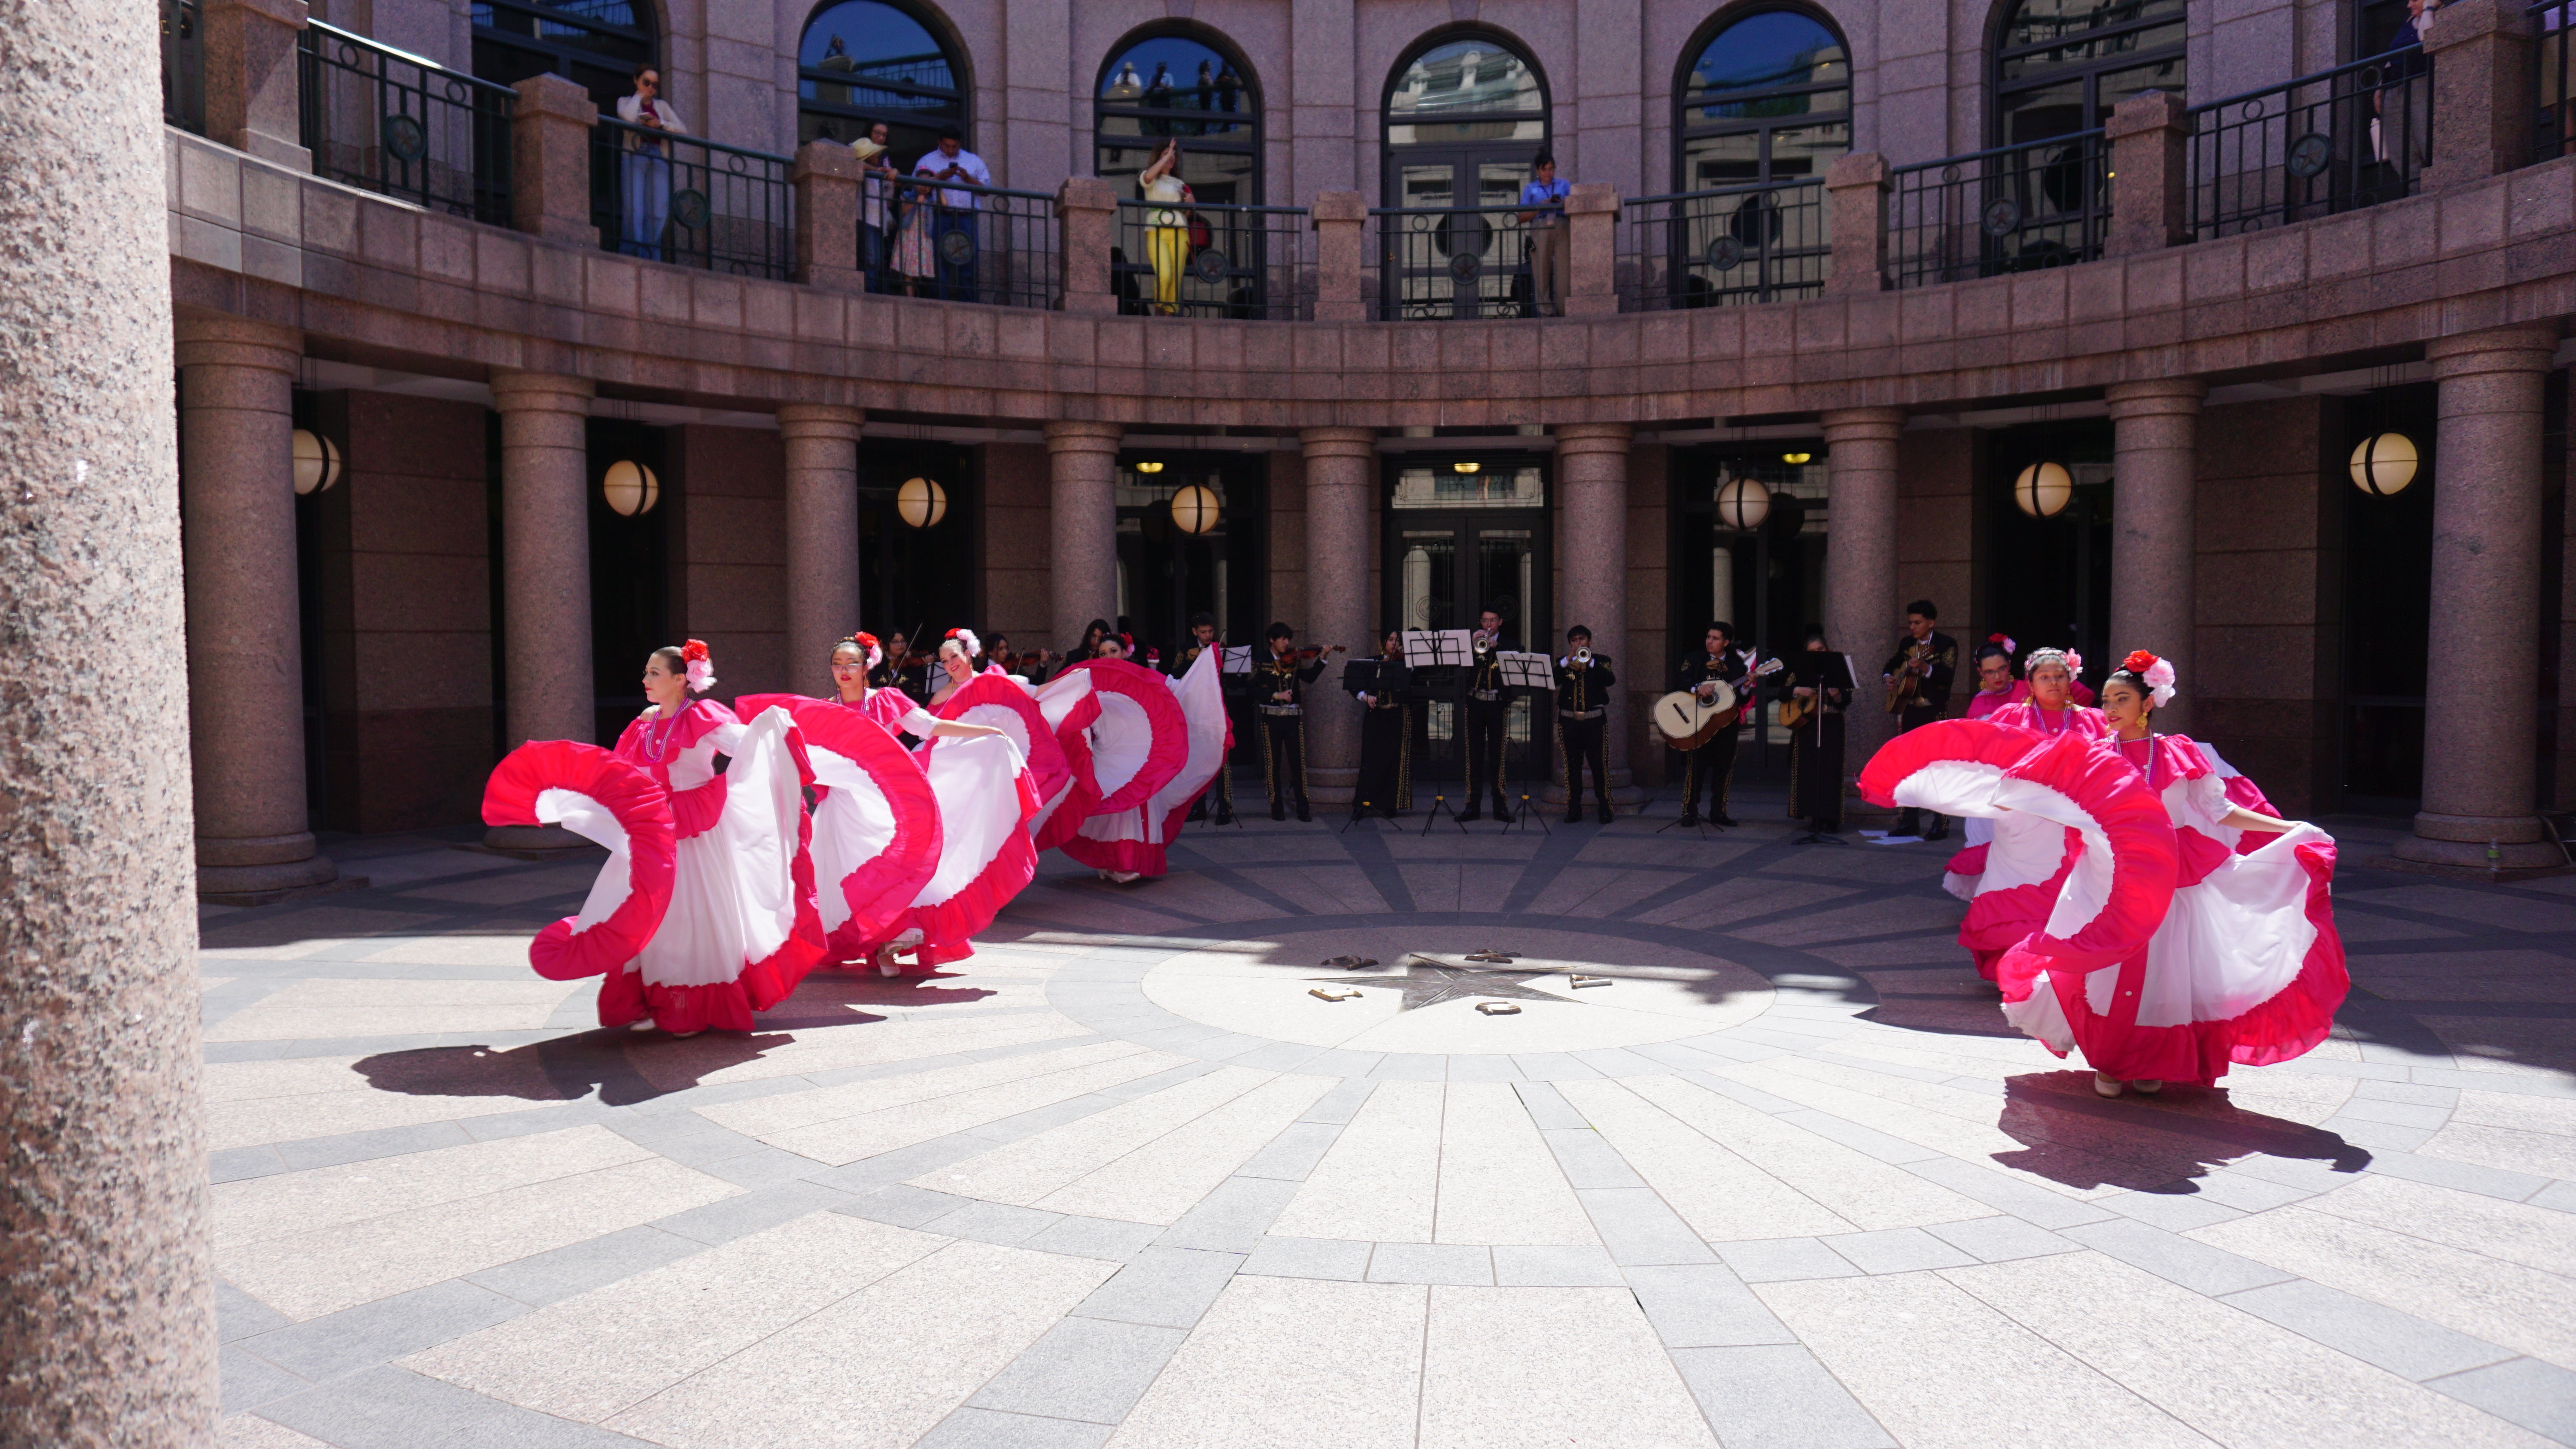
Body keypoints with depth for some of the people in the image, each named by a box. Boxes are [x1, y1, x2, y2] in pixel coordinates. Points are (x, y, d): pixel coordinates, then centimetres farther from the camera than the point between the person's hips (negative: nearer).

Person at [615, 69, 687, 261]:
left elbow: (682, 130, 11)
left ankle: (651, 259, -8)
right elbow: (628, 117, -9)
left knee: (658, 213, -10)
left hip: (659, 160, 3)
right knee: (634, 210, -15)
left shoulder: (662, 105, 24)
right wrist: (639, 95, 5)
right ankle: (631, 257, -16)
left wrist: (660, 124, -4)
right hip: (634, 157, -3)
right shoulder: (626, 101, 16)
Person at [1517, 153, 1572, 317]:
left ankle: (1564, 310, -11)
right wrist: (1539, 208, -3)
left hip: (1562, 229, 0)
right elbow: (1522, 217, 12)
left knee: (1564, 270, -11)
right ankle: (1545, 311, -7)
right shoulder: (1530, 189, 20)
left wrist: (1563, 205, -5)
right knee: (1541, 271, -8)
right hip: (1539, 229, 0)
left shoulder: (1563, 185, 23)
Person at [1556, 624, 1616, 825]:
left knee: (1598, 763, -4)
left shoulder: (1600, 661, 8)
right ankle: (1574, 809, 8)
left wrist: (1590, 662, -19)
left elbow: (1611, 680, -11)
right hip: (1569, 720, 2)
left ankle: (1604, 808, 3)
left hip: (1594, 720, -2)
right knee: (1573, 765, 3)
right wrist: (1568, 660, -15)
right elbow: (1553, 681, -5)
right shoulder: (1564, 663, 12)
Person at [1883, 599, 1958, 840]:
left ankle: (1940, 825, -5)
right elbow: (1891, 665, 26)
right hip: (1909, 712, 7)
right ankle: (1909, 822, 16)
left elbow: (1949, 675, -18)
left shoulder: (1946, 644, -5)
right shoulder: (1906, 644, 13)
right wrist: (1887, 678, 4)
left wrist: (1926, 668, -35)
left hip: (1935, 714, -6)